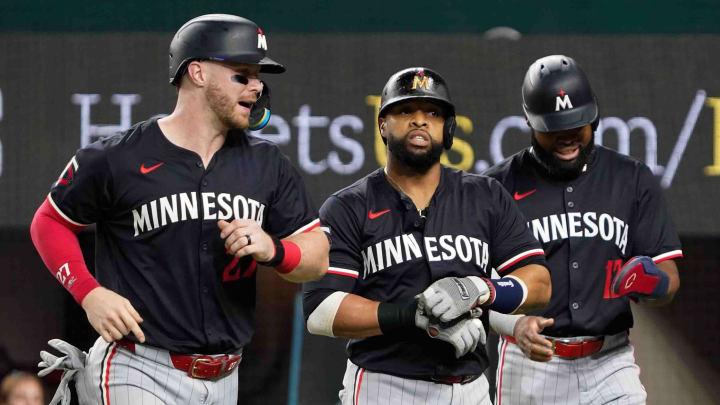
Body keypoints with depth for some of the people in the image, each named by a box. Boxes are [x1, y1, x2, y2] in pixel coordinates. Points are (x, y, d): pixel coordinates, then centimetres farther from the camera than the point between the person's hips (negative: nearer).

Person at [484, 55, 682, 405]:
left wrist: (653, 283, -20)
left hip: (609, 365, 1)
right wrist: (515, 324, -24)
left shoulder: (633, 180, 6)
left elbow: (669, 277, 5)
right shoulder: (499, 187, 0)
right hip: (531, 366, -1)